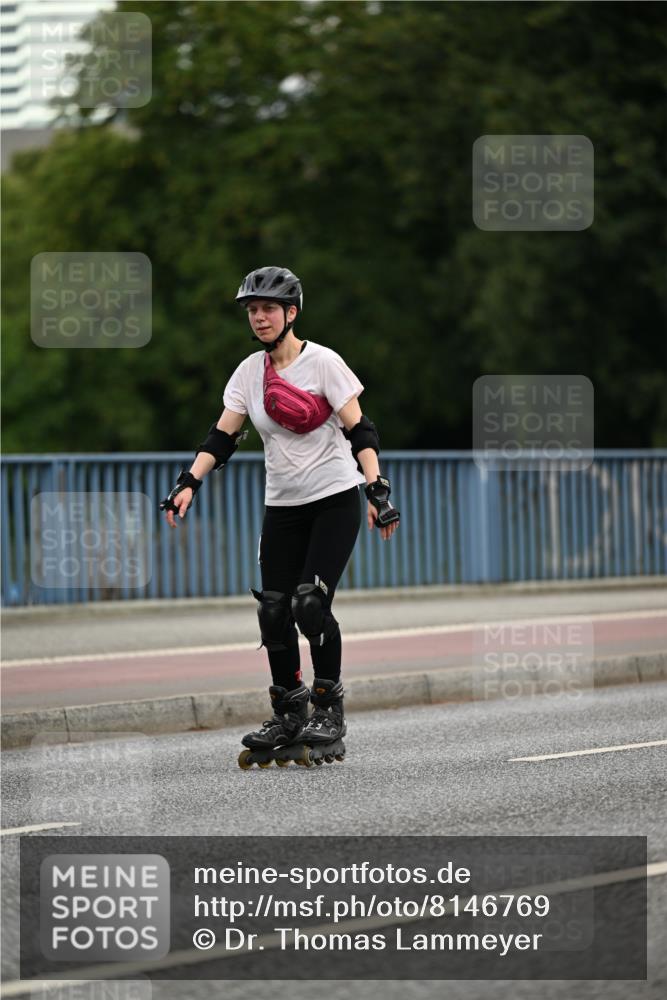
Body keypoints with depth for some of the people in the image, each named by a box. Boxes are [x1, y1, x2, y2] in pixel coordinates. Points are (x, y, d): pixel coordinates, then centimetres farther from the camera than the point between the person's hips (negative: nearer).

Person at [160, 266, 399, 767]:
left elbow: (358, 430, -11)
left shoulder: (323, 362, -8)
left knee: (311, 603, -17)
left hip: (335, 499, -5)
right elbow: (223, 435, 6)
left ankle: (329, 711, -4)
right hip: (283, 505, 5)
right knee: (273, 610, -1)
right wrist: (189, 482, -7)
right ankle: (289, 718, 11)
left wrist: (376, 489, -21)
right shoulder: (250, 371, 7)